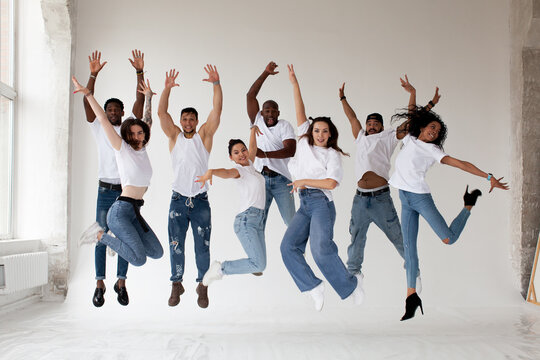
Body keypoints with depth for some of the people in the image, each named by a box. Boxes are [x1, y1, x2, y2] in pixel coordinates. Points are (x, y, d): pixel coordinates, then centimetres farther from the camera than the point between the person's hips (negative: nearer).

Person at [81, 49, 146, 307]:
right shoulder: (99, 129, 9)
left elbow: (140, 100, 0)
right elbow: (87, 102, -2)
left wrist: (139, 72, -9)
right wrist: (93, 75, -13)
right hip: (105, 191, 0)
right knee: (102, 238, 1)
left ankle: (121, 281, 12)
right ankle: (99, 284, 8)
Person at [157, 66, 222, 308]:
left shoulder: (204, 135, 4)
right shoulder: (174, 136, 7)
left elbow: (217, 109, -6)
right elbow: (161, 112, -4)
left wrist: (216, 84, -17)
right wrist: (167, 88, -16)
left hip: (200, 200, -1)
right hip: (178, 199, 1)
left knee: (202, 246, 3)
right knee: (175, 245, 6)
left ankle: (203, 286, 16)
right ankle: (176, 284, 21)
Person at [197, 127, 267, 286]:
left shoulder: (249, 164, 17)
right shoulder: (237, 170, -4)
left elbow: (253, 147, 35)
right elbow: (226, 172, -27)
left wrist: (253, 130, 44)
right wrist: (210, 171, -47)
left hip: (259, 220, 8)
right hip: (246, 219, -8)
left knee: (259, 264, 0)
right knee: (259, 265, -20)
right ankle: (220, 268, -6)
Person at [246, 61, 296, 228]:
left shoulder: (285, 126, 1)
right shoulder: (257, 121, 9)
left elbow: (291, 150, -13)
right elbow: (250, 95, 4)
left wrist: (265, 154, -22)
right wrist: (266, 73, 1)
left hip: (281, 179, -2)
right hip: (260, 177, 2)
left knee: (291, 221, 1)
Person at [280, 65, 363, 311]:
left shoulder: (332, 154, 4)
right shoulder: (305, 143, 16)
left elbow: (332, 182, -9)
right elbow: (301, 114, 13)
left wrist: (304, 181, -7)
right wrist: (294, 84, 10)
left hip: (321, 203, -5)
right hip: (304, 204, 6)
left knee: (321, 250, -19)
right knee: (288, 246, -11)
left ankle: (350, 284, -1)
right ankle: (313, 286, -2)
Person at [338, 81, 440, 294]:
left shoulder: (388, 138, 10)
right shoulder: (361, 138, 19)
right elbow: (351, 117, 30)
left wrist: (430, 105, 8)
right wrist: (343, 98, 38)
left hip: (381, 198, -3)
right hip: (360, 198, 3)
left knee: (398, 238, 3)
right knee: (356, 238, 11)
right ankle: (353, 272, 26)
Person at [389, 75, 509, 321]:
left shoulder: (432, 150, 2)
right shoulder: (409, 139, 12)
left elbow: (460, 164, -5)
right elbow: (411, 115, 27)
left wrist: (488, 177, -12)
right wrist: (412, 92, 27)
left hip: (421, 197, -3)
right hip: (405, 199, 3)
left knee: (449, 239, -6)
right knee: (409, 247, -1)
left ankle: (469, 205, 21)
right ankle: (411, 296, 3)